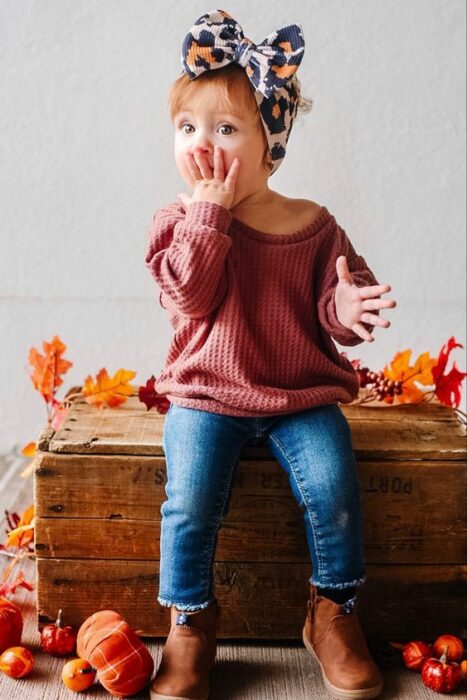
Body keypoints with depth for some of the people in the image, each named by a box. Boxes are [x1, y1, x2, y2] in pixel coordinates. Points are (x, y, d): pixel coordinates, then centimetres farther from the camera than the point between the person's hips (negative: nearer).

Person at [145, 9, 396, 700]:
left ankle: (334, 612, 7)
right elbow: (190, 294, -17)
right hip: (207, 393, 0)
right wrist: (209, 209, -18)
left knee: (332, 486, -18)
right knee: (190, 498, -19)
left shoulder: (312, 224, 1)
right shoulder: (181, 221, 0)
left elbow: (333, 303, 3)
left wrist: (347, 307, -22)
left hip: (302, 393, 1)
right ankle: (190, 625, 4)